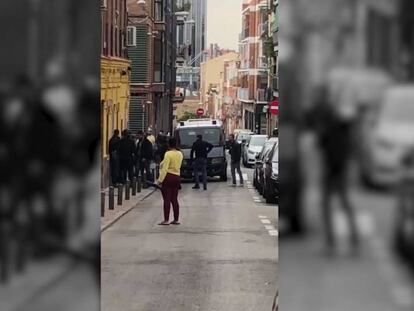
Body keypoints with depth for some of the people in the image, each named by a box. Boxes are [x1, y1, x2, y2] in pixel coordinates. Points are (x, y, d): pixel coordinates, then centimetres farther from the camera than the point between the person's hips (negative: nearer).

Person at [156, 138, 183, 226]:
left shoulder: (168, 154, -13)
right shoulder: (180, 154, 7)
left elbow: (165, 168, -17)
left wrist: (160, 180, -15)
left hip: (168, 177, -6)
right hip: (177, 177, 6)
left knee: (167, 199, -3)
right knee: (174, 199, 12)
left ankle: (166, 220, -2)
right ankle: (176, 219, 14)